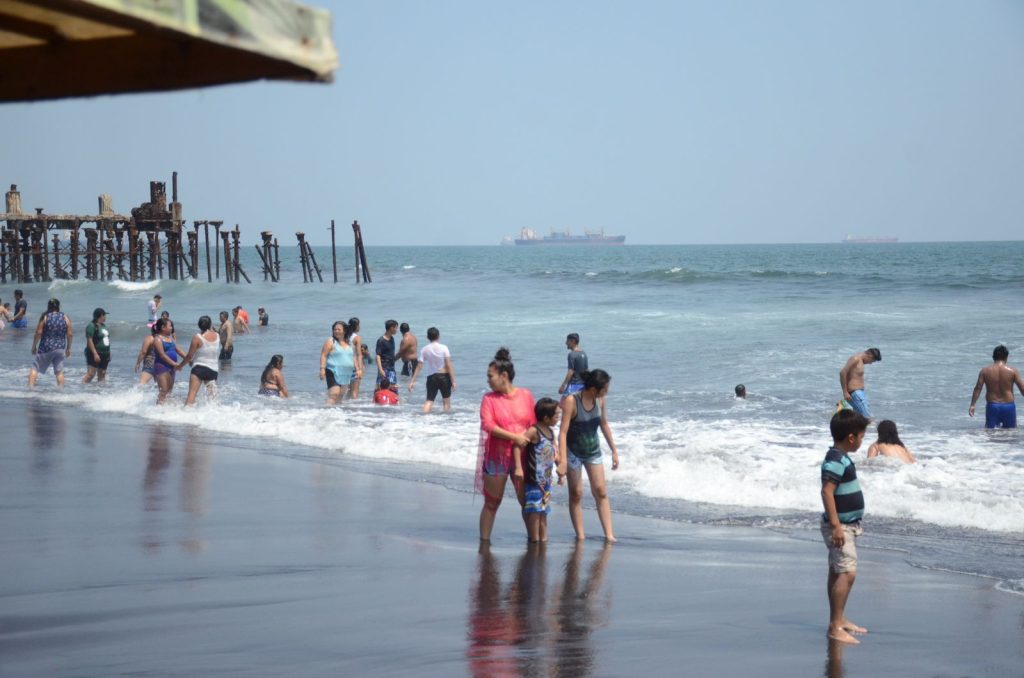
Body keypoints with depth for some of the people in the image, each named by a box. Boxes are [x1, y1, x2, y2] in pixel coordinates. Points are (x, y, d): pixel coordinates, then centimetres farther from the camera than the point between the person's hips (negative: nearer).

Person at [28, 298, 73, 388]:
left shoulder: (45, 317, -6)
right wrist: (68, 348, 14)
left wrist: (34, 347, 2)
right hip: (60, 348, 3)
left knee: (35, 368, 6)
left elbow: (38, 333, -8)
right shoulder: (66, 318, 3)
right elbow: (70, 334, 4)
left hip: (46, 348, -2)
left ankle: (31, 386, -5)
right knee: (59, 371, 9)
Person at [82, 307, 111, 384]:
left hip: (104, 354, 9)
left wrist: (108, 354, 20)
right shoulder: (91, 326, -12)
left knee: (102, 374, 11)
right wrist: (95, 354, -24)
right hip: (95, 354, -9)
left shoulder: (103, 326, 15)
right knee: (91, 373, -14)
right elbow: (89, 341, -18)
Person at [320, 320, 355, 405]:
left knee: (341, 395, 8)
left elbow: (352, 357, 24)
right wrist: (322, 369, -18)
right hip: (334, 372, -6)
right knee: (334, 394, -18)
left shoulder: (349, 343, 15)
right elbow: (323, 355, -8)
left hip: (346, 373, 6)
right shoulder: (331, 342, -3)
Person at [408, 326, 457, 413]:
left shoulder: (424, 350, -1)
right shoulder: (443, 348, -9)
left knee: (429, 400, 4)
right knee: (446, 401, 11)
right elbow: (448, 365, -12)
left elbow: (419, 366, -4)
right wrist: (453, 381, -9)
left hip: (431, 377, 2)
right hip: (444, 376, -2)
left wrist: (412, 381, -1)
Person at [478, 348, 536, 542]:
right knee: (492, 503, 3)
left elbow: (534, 424, 7)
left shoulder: (526, 396, 3)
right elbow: (487, 424, -13)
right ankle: (484, 540, 10)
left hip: (521, 456, 2)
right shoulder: (489, 398, -2)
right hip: (497, 456, -2)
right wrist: (514, 437, -21)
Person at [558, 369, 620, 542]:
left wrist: (614, 450, 12)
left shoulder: (600, 400, -8)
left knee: (601, 491, 0)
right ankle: (580, 536, 6)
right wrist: (563, 461, -31)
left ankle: (609, 534, 0)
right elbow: (563, 432, -26)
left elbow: (604, 425, 8)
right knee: (576, 494, 1)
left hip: (593, 450, 5)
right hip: (573, 451, -5)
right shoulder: (571, 401, -24)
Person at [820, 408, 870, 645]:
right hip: (839, 526, -10)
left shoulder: (841, 459, 13)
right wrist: (836, 525, -27)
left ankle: (839, 620, 26)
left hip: (847, 525, 10)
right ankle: (835, 627, -17)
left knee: (837, 572, 17)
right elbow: (827, 492, -26)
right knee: (847, 573, -15)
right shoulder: (836, 461, -19)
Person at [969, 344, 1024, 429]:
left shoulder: (985, 371, 0)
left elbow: (978, 388, -3)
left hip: (992, 406, 0)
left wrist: (972, 405, 1)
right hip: (1008, 406, 0)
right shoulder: (1012, 371, -2)